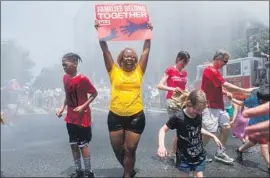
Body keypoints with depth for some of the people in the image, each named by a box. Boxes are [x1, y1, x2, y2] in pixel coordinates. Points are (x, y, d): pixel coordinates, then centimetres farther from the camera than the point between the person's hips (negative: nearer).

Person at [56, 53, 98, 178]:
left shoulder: (82, 79, -19)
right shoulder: (65, 78, 2)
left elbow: (94, 93, -12)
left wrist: (83, 106, -20)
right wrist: (62, 107, 2)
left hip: (82, 117, -7)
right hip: (70, 117, 7)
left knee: (82, 144, 1)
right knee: (73, 144, 12)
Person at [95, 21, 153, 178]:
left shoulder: (139, 71, 4)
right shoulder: (114, 71, 2)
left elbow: (146, 50, 2)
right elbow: (105, 50, -2)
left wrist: (149, 32, -1)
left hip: (136, 116, -1)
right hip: (115, 116, 1)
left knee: (130, 149, 7)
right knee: (117, 149, 14)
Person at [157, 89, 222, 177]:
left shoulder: (199, 116, -6)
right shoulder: (178, 117, -22)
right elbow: (163, 130, -13)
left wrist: (213, 136, 11)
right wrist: (161, 145, -28)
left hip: (199, 155, 4)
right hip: (184, 157, -4)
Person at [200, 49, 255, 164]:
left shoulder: (214, 71, 15)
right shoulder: (211, 71, -19)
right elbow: (226, 85, -22)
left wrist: (226, 93, 4)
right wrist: (245, 90, -15)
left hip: (218, 106, 10)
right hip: (210, 107, -10)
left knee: (226, 127, 10)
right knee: (210, 132, -5)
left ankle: (220, 153, 22)